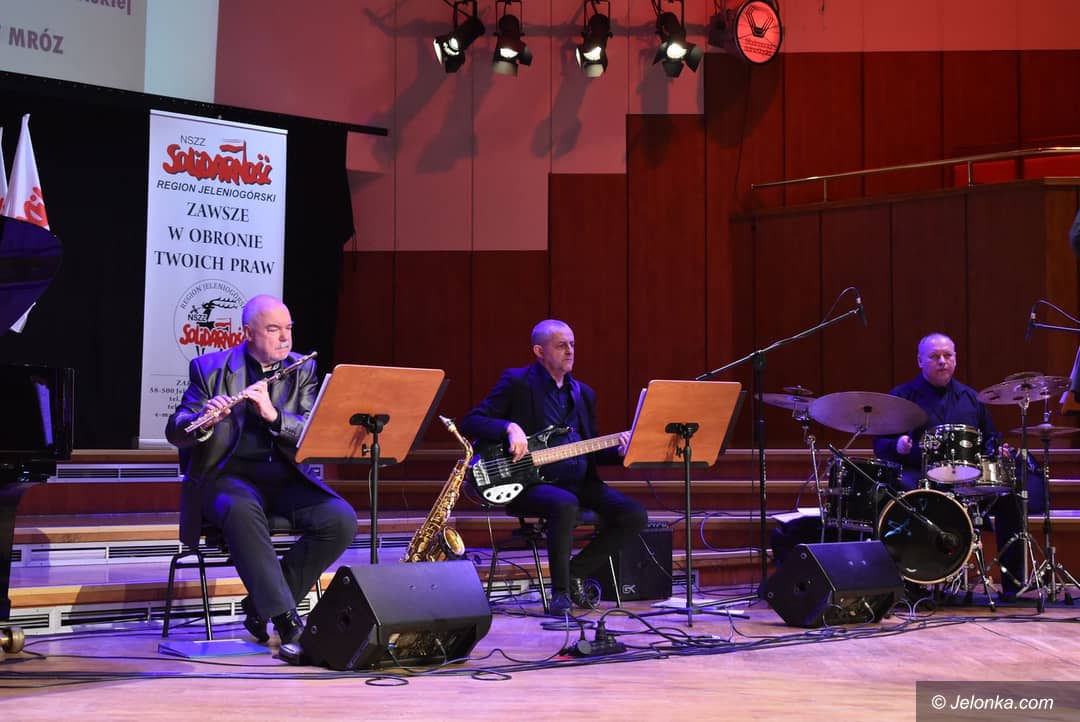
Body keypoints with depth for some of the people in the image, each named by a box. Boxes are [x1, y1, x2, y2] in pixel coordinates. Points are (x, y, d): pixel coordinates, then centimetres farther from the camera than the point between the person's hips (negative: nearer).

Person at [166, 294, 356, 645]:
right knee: (241, 510, -38)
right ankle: (285, 617, -32)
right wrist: (203, 421, -25)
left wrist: (273, 414, -21)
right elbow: (175, 433, -2)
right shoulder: (211, 368, 4)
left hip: (286, 476, 3)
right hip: (230, 475, -3)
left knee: (341, 520, -23)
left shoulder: (302, 371, 10)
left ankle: (261, 604, -7)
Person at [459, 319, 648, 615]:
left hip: (579, 482, 6)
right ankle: (560, 590, -20)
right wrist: (510, 428, -23)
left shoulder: (583, 393, 19)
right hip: (531, 483, -6)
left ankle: (576, 572, 3)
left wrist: (619, 450, -1)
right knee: (565, 504, -38)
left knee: (634, 516, -14)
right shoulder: (516, 382, 0)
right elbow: (470, 422, -6)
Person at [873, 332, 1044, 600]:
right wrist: (897, 445, -17)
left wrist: (998, 451, 5)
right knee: (900, 493, -37)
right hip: (918, 477, -3)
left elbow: (989, 440, 28)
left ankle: (1013, 582, -9)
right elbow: (880, 443, 5)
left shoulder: (970, 398, 22)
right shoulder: (902, 396, 11)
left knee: (1010, 497, -20)